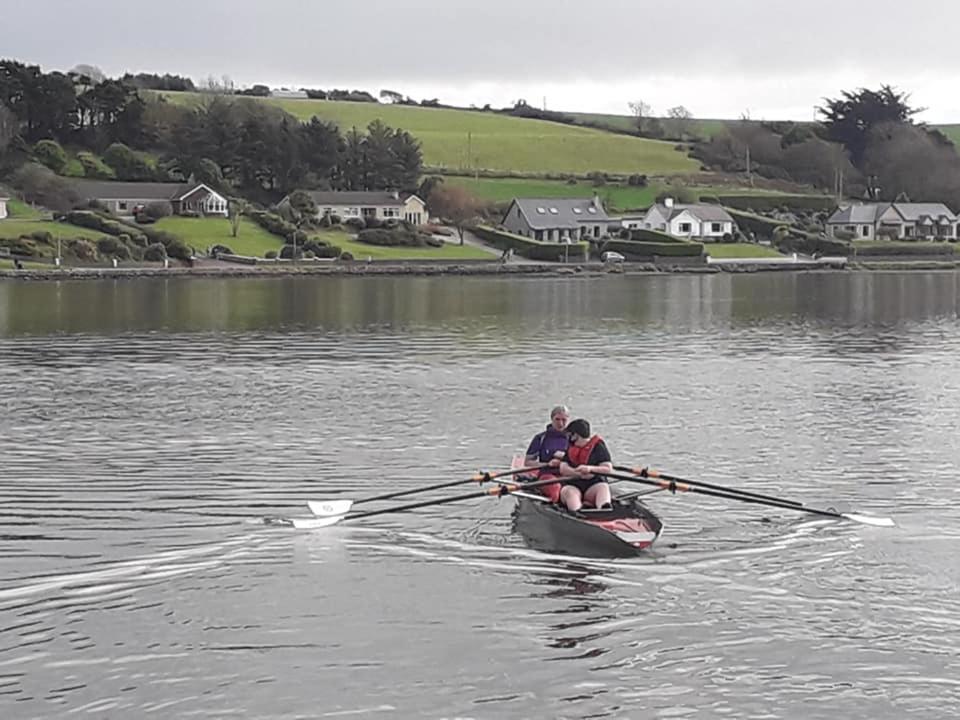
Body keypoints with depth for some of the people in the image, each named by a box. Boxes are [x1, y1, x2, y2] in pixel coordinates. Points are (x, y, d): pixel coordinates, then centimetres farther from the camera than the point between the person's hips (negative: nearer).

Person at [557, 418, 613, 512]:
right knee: (569, 492, -32)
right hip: (572, 485, 1)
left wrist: (590, 468, -23)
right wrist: (580, 474, -17)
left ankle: (605, 510, -65)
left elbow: (608, 469, -5)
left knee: (603, 487, -32)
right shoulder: (569, 450, 17)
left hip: (593, 485, -1)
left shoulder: (598, 447, 7)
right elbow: (563, 469, 1)